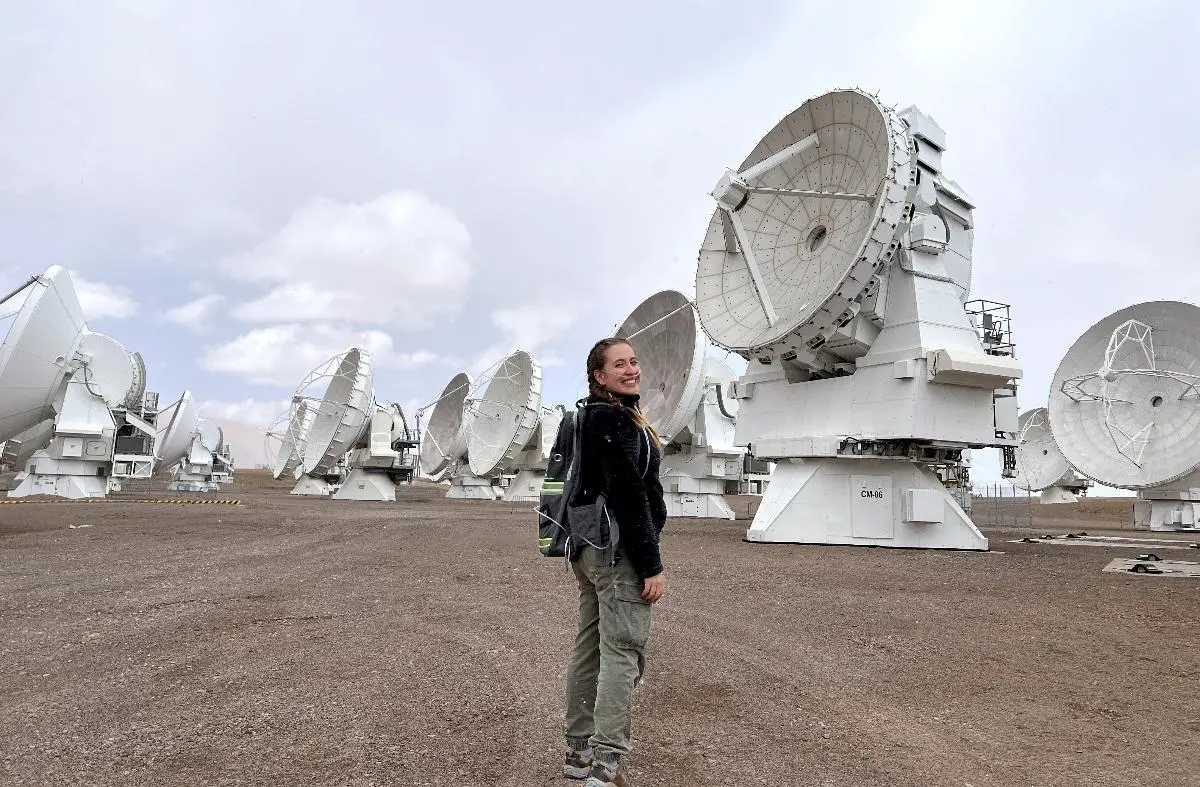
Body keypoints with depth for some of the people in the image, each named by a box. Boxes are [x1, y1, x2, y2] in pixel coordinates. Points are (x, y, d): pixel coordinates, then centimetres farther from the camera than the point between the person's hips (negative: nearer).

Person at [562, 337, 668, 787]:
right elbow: (629, 496, -20)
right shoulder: (616, 418, -14)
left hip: (589, 548, 10)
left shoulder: (591, 417, 16)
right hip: (619, 551, -10)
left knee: (590, 649, 14)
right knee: (622, 654, -7)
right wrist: (651, 565, -19)